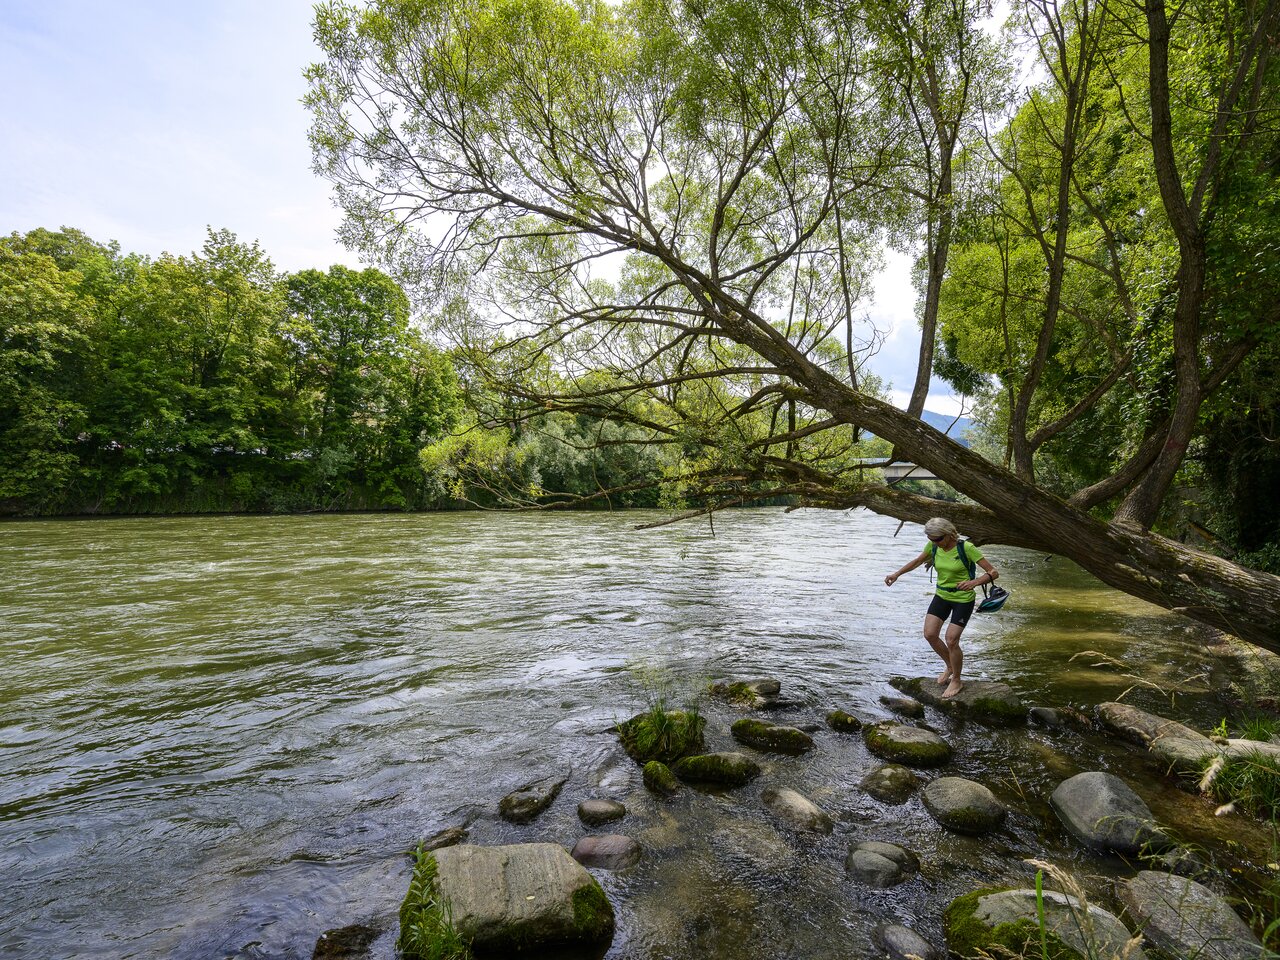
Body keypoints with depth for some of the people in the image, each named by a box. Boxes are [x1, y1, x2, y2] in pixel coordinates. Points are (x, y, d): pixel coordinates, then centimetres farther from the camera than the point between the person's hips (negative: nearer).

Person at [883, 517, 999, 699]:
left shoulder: (966, 548, -23)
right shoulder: (933, 545, -7)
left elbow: (993, 572, -21)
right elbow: (918, 561, 12)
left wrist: (975, 582, -39)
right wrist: (897, 574, 10)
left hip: (963, 599, -5)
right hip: (941, 595, 5)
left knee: (951, 640, -8)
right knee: (930, 634, -3)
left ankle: (957, 681, 16)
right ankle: (950, 666, 25)